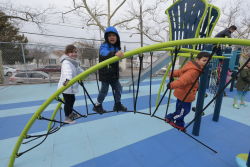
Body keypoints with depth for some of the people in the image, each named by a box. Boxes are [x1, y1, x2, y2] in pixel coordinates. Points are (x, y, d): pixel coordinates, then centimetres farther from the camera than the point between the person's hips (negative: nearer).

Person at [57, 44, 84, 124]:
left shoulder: (75, 62, 12)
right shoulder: (66, 62, -20)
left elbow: (79, 70, 32)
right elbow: (67, 72, -41)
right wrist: (67, 79, -58)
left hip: (71, 86, 10)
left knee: (72, 100, 22)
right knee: (68, 101, -1)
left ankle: (70, 113, 42)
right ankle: (67, 117, 15)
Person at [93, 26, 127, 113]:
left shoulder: (116, 47, 10)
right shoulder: (104, 46, -13)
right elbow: (105, 53, -41)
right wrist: (115, 53, -56)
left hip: (114, 74, 7)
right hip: (105, 74, -7)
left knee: (118, 88, 13)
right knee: (104, 90, 1)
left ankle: (117, 105, 31)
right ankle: (97, 106, 24)